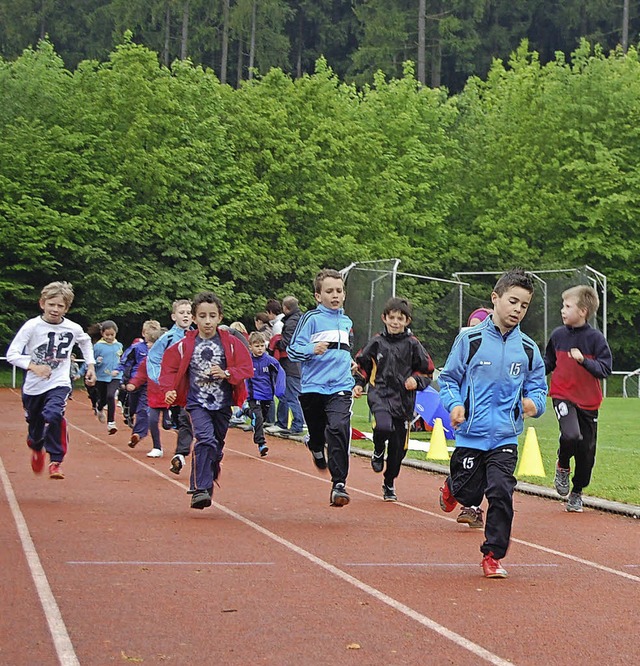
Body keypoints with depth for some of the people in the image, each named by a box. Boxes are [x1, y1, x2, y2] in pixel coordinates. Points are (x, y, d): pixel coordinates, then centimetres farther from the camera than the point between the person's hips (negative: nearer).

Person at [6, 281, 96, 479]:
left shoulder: (73, 329, -5)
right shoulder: (32, 326, -13)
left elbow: (86, 342, 20)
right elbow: (12, 354, -17)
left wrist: (91, 365, 15)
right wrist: (33, 366, -31)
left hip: (59, 383, -1)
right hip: (33, 386, 1)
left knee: (53, 415, -30)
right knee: (34, 425, 15)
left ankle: (56, 461, -18)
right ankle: (37, 448, 52)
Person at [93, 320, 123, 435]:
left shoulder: (119, 345, 3)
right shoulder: (98, 346, -6)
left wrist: (118, 370, 0)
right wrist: (97, 361, -23)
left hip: (115, 377, 0)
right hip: (101, 377, 0)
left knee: (110, 396, -22)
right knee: (103, 399, 12)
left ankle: (111, 423, -14)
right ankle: (100, 409, 52)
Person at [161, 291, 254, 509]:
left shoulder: (231, 343, 0)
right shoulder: (185, 345, -1)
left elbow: (247, 368, -1)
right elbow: (170, 369, 6)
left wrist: (226, 374, -17)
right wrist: (169, 390, -9)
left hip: (222, 403, 2)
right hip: (197, 403, -2)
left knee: (216, 447, 12)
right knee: (205, 440, -22)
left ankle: (208, 483, 34)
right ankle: (199, 490, -22)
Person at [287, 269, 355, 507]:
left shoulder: (347, 322, 14)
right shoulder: (311, 319, -4)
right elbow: (292, 350, -9)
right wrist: (312, 349, -25)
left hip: (341, 388, 2)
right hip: (313, 387, -2)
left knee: (338, 429, -19)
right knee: (318, 432, 10)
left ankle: (339, 484, -17)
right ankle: (316, 447, 50)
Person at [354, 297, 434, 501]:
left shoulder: (412, 344, 1)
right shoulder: (376, 342, 3)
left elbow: (427, 371, 9)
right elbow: (362, 365, 17)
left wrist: (416, 380, -10)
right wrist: (358, 384, 3)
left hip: (403, 400, 1)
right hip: (380, 394, -1)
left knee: (398, 446, 7)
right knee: (383, 427, -31)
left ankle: (389, 484, 30)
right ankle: (378, 452, 4)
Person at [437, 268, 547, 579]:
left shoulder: (528, 349, 4)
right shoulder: (470, 339, -4)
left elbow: (538, 387, 11)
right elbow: (448, 377, 1)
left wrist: (534, 403, -11)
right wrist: (454, 404, -17)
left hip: (505, 437, 1)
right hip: (471, 434, -1)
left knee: (501, 494, -10)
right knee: (469, 495, 10)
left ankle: (493, 555, 5)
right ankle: (452, 486, 47)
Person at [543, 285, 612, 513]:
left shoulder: (595, 338, -7)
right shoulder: (558, 335, 2)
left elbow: (605, 370, -12)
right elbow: (548, 363, 16)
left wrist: (583, 360, -25)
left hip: (588, 401, 0)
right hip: (563, 396, 0)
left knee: (586, 451, 6)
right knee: (571, 436, -26)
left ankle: (577, 493, 27)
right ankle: (562, 467, 6)